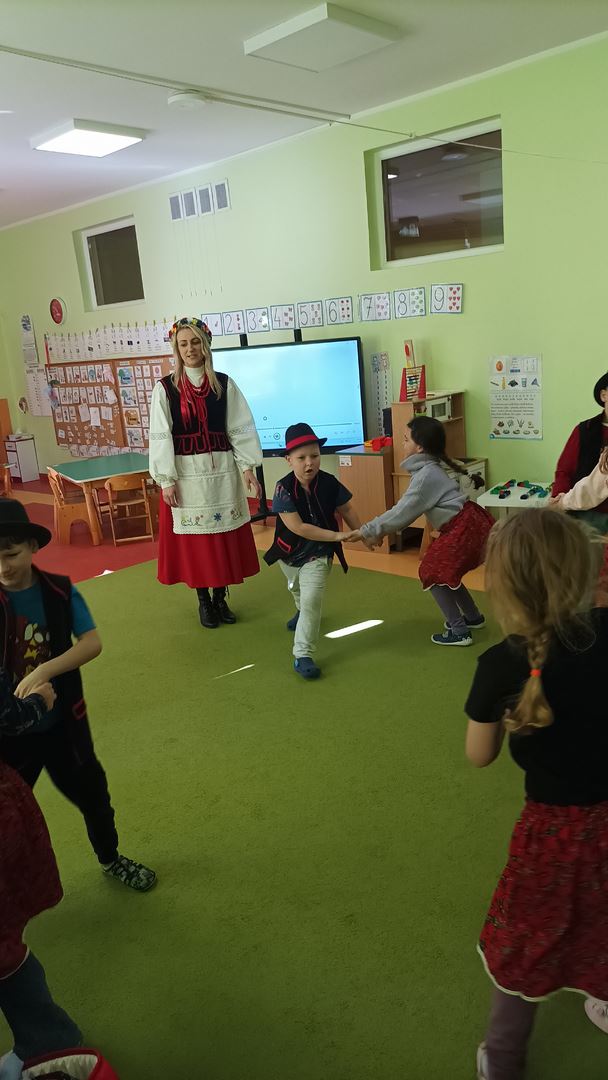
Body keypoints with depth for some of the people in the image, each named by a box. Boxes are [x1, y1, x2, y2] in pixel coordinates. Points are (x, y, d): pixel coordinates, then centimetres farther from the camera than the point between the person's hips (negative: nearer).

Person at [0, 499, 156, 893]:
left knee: (92, 794, 21)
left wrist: (44, 670, -33)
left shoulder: (60, 591, -11)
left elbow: (93, 643, -19)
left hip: (61, 722, 2)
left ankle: (111, 858, 48)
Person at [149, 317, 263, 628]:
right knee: (194, 539, 6)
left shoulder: (224, 384, 2)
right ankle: (204, 601, 21)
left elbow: (241, 429, 4)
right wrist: (166, 480, -10)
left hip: (222, 470, 2)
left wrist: (247, 467, -3)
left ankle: (220, 597, 23)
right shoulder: (165, 388, -3)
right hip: (185, 473, -1)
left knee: (224, 537, 7)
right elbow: (160, 436, -5)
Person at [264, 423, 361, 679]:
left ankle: (303, 656, -9)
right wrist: (336, 536, -34)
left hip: (318, 554, -1)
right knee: (298, 591, 30)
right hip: (289, 552, 1)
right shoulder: (284, 488, -27)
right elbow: (297, 527, -31)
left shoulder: (329, 483, -19)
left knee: (312, 600, -17)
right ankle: (302, 612, 65)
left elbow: (346, 509, -1)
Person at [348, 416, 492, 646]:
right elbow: (406, 510, 14)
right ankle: (473, 617, 35)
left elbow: (402, 512, -18)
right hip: (466, 524, 9)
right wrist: (380, 532, 8)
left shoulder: (426, 475, -18)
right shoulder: (428, 470, 13)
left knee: (433, 574, 1)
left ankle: (459, 632, 5)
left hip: (464, 528, -9)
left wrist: (367, 531, -12)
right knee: (444, 573, 20)